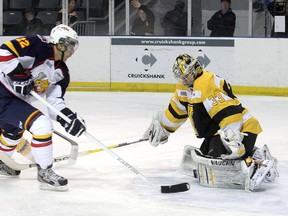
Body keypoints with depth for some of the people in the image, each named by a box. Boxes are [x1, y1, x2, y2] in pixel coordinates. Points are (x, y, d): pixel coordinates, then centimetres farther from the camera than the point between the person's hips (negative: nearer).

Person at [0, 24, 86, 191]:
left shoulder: (61, 73, 7)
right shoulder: (37, 46, -17)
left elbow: (54, 101, 4)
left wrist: (66, 115, -14)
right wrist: (19, 75, -27)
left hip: (15, 99, 10)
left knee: (14, 131, 34)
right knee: (42, 126, -17)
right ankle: (45, 172, -5)